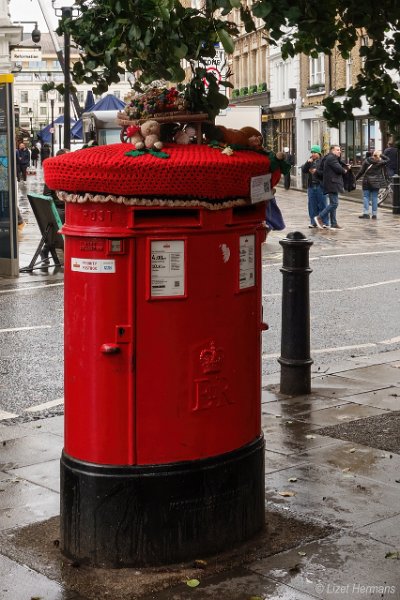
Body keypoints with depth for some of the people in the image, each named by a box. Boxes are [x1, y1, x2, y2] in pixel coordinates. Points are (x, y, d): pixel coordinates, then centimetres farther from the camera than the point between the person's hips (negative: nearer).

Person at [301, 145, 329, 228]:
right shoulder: (310, 161, 14)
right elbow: (303, 170, 6)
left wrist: (317, 171, -15)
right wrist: (308, 163, -7)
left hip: (320, 185, -5)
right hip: (311, 186, 5)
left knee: (322, 204, -2)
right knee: (312, 205, 7)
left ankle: (325, 222, 3)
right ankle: (313, 222, 14)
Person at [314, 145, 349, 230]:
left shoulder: (332, 158, 21)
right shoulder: (331, 158, -12)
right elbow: (338, 169, -20)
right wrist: (344, 171, 3)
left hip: (332, 184, 11)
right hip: (332, 184, -11)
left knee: (333, 204, 11)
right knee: (334, 203, -12)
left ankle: (334, 223, 12)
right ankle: (319, 217, -9)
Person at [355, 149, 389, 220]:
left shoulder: (367, 161, -5)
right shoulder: (381, 162, -4)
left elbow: (361, 171, -4)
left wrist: (355, 178, 4)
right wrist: (381, 155, 8)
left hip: (367, 181, -1)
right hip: (376, 182, 1)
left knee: (366, 196, 4)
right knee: (374, 197, 7)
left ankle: (366, 213, -6)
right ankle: (374, 214, 5)